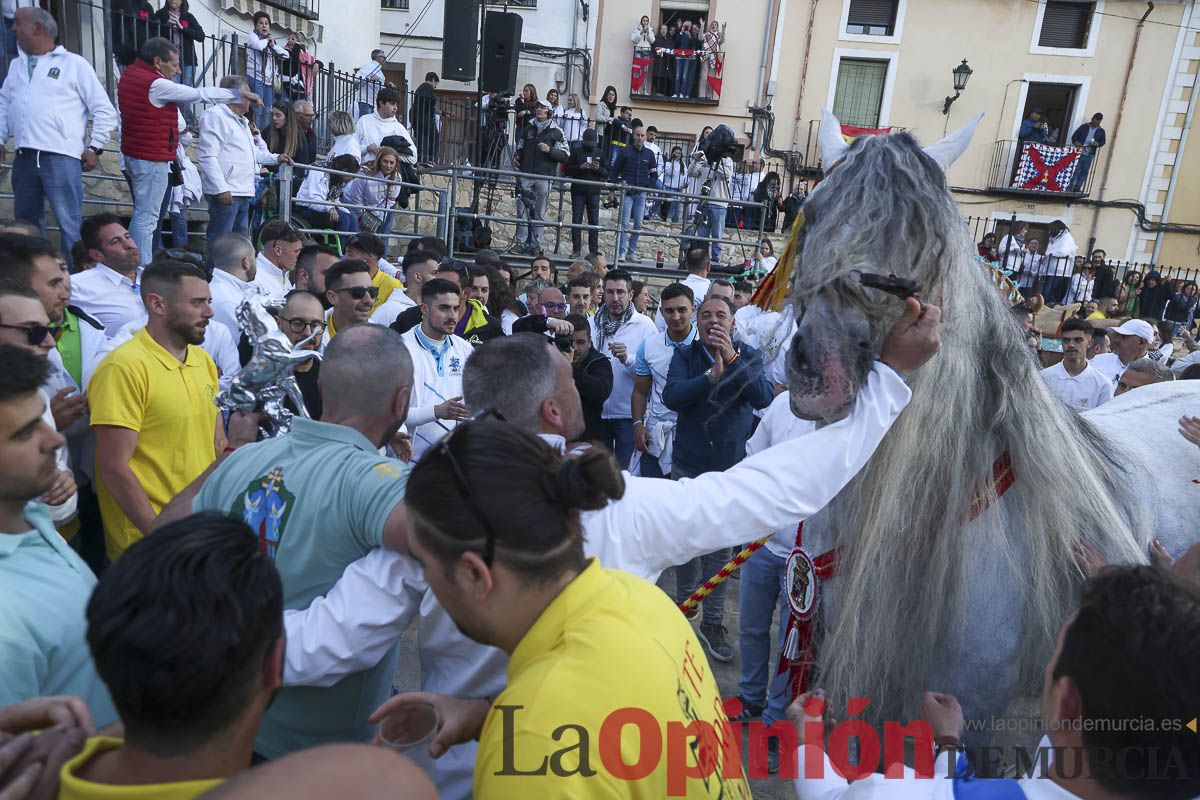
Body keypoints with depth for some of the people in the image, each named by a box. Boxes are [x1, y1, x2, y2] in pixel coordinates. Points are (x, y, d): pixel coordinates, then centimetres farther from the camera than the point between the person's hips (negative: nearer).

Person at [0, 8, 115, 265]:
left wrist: (94, 148, -4)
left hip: (60, 157, -6)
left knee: (69, 224, -10)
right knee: (26, 222, 11)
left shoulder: (73, 64, 3)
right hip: (23, 157, 6)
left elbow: (104, 110, 1)